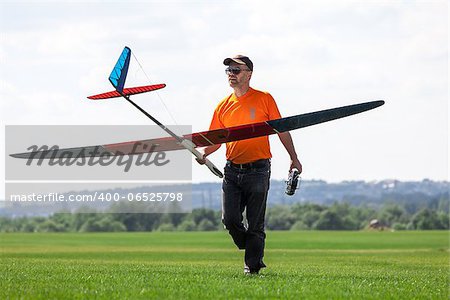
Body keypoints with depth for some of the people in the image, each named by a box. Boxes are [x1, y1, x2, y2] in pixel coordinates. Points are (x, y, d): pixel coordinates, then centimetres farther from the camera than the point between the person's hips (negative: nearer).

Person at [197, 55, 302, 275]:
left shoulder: (264, 100, -1)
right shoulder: (223, 106, 9)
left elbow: (282, 130, 4)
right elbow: (216, 139, 12)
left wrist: (294, 158, 5)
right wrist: (202, 154, -8)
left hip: (257, 171, -3)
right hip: (232, 170, 3)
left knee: (255, 223, 0)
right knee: (230, 220, -4)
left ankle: (252, 266, 11)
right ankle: (253, 251, 21)